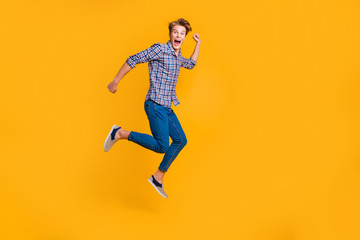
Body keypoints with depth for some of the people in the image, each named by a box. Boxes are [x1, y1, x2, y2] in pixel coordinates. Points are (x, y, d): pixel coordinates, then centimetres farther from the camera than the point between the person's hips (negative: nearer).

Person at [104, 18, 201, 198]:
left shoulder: (178, 57, 16)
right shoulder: (159, 49, -10)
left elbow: (191, 64, 38)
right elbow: (133, 60, -10)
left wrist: (198, 45, 31)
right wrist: (115, 81, -9)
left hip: (167, 107, 9)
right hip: (156, 105, -9)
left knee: (180, 140, 8)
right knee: (161, 146, -12)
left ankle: (158, 178, 16)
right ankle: (120, 133, -2)